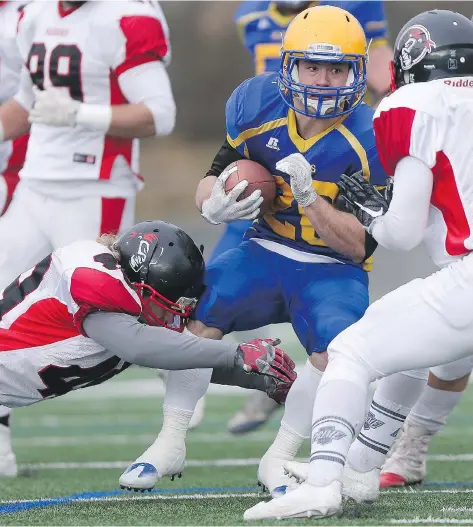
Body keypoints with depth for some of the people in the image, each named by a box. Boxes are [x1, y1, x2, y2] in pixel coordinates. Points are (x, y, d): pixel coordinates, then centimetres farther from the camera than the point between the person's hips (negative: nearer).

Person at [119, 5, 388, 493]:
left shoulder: (367, 142, -18)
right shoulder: (258, 108, -7)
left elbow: (358, 246, -17)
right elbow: (211, 182, 6)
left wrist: (310, 196, -31)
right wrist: (215, 204, -19)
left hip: (334, 269, -3)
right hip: (265, 252, 3)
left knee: (337, 349, -29)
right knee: (196, 314, -20)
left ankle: (279, 459, -7)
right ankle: (169, 443, -3)